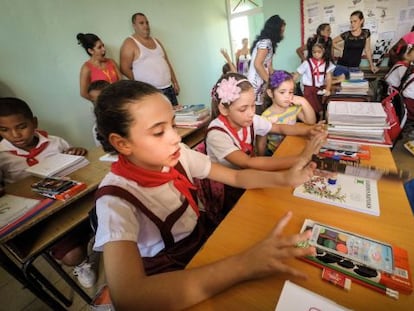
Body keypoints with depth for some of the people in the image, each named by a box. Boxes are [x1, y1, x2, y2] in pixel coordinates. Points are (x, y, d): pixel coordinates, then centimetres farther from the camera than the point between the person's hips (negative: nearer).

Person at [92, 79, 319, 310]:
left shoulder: (178, 155, -12)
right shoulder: (116, 199, -26)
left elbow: (236, 177, -5)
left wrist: (284, 178, -22)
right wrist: (243, 264, -43)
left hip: (202, 241, 5)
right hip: (168, 277, -4)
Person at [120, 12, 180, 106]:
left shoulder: (156, 41, 19)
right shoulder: (130, 43, -1)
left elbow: (167, 63, 19)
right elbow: (125, 69, -6)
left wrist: (175, 82, 13)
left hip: (168, 89, 6)